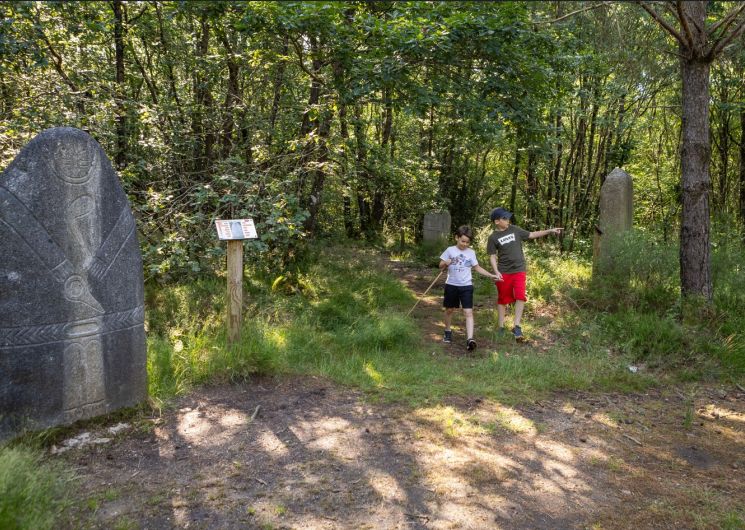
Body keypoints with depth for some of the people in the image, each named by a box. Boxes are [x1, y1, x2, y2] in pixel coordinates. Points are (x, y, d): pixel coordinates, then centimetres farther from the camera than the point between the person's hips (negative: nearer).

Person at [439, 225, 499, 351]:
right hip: (451, 285, 0)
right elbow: (441, 266, 2)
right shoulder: (450, 250, -2)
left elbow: (477, 268, 8)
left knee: (468, 312, -10)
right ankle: (448, 332, 36)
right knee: (449, 309, 14)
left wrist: (491, 275, -1)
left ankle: (470, 339, -18)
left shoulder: (471, 252, 2)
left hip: (466, 286, 0)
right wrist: (445, 263, -21)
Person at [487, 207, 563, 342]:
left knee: (520, 297, -12)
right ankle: (501, 327, 17)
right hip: (503, 273, -2)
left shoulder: (514, 230, 6)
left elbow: (532, 235, 11)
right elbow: (492, 256, -3)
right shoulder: (493, 237, -3)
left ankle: (516, 327, -6)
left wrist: (550, 231, 5)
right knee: (503, 299, 7)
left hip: (519, 270, 2)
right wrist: (496, 272, -16)